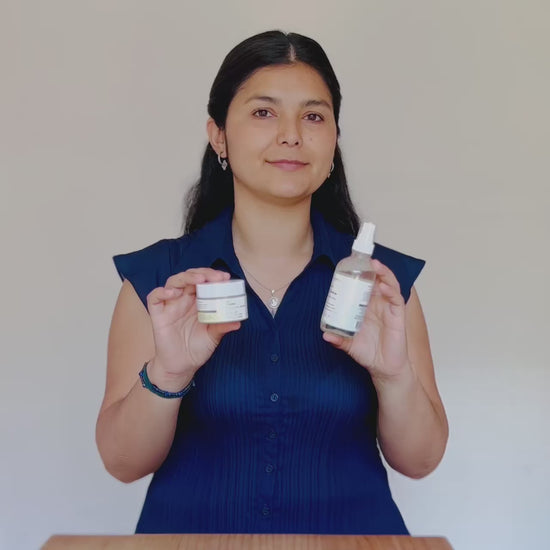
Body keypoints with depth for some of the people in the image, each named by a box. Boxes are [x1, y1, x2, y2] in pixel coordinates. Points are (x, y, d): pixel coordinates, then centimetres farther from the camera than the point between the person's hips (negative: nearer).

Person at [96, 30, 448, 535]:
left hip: (351, 530, 1)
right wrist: (167, 374, -21)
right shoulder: (154, 277, -2)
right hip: (192, 528, 0)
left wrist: (393, 375, -18)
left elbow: (420, 460, 0)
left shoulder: (382, 279, -1)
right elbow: (123, 464, -4)